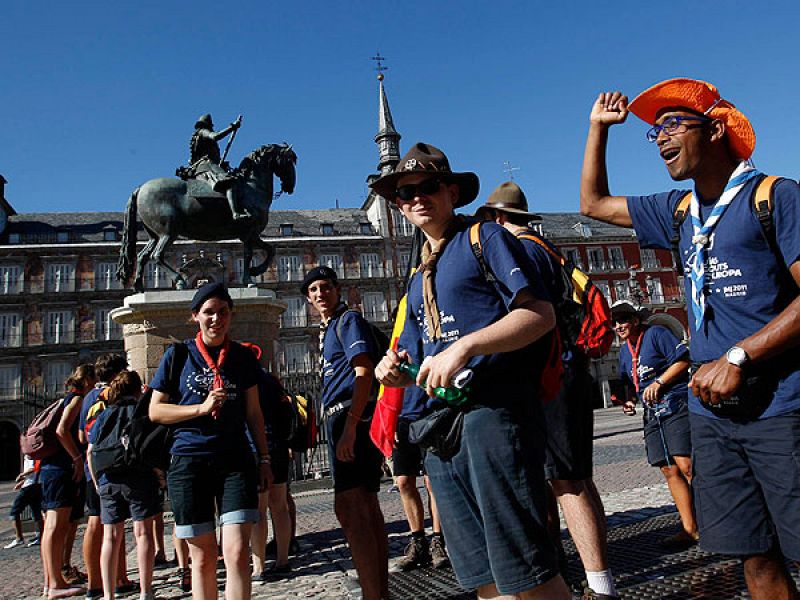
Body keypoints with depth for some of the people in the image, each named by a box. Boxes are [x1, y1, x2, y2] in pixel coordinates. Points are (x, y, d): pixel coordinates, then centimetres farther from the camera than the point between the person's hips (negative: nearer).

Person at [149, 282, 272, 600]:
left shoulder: (243, 357, 7)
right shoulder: (177, 355, 3)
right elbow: (155, 411, 3)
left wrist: (264, 459, 9)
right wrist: (201, 408, -11)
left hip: (236, 461, 1)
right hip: (189, 462, 0)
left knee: (237, 553, -10)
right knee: (203, 557, 9)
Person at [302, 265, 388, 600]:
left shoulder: (348, 320, -4)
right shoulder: (327, 330, 25)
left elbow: (364, 373, -16)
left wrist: (349, 427, -24)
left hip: (352, 417, -10)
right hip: (342, 420, 10)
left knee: (348, 508, -15)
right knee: (366, 508, 12)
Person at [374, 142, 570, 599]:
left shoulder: (484, 238, 3)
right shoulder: (418, 280, 24)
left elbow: (540, 313, -10)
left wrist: (465, 346, -22)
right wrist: (397, 371, 3)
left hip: (494, 411, -7)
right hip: (441, 427, 7)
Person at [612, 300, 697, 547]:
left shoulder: (656, 333, -3)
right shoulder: (624, 350, 19)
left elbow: (683, 360, -10)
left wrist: (658, 383, -16)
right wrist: (629, 401, 9)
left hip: (676, 405, -7)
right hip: (653, 413, 7)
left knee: (685, 465, -16)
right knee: (670, 471, 4)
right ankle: (690, 529, 9)